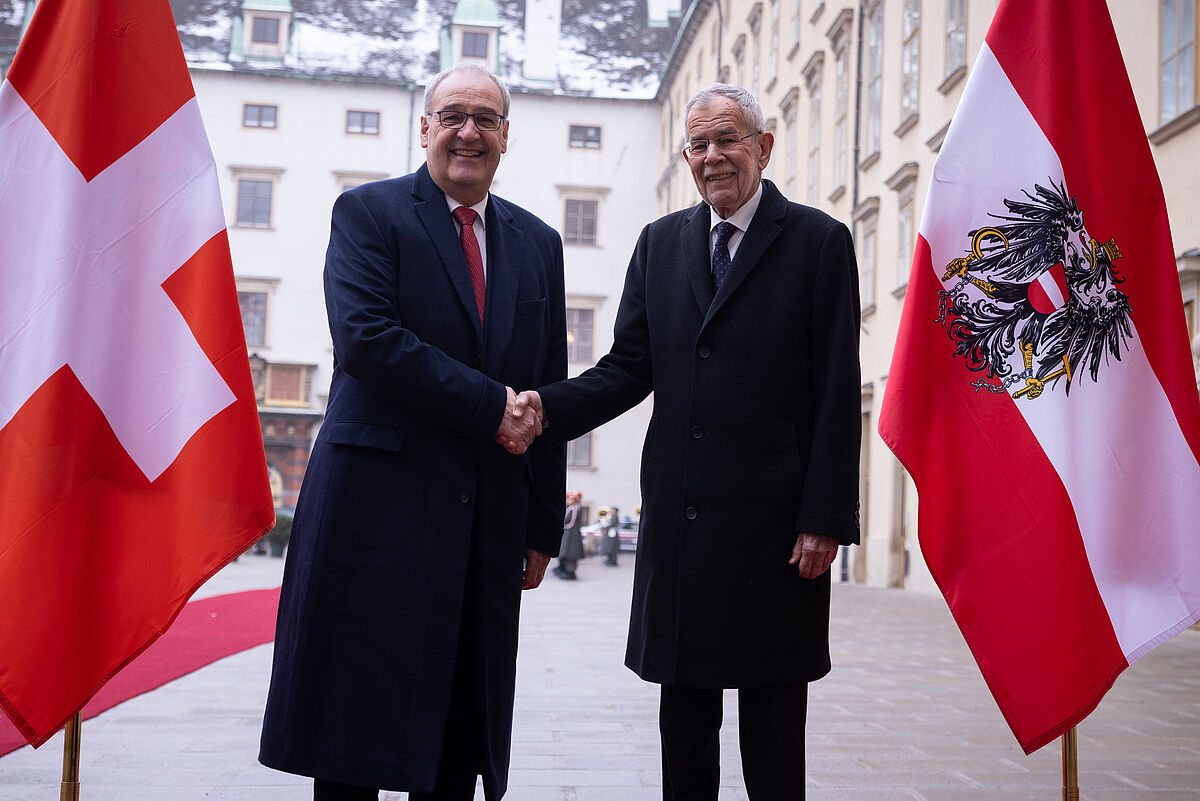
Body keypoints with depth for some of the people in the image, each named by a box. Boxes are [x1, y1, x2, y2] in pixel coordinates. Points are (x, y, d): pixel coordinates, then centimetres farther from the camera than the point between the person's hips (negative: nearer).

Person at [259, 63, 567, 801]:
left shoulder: (538, 242, 16)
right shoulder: (368, 213, 3)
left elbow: (548, 392, 15)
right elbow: (366, 338, -13)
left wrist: (543, 529, 11)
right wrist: (489, 406, -13)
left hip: (489, 519, 4)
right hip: (378, 504, -4)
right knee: (354, 739, 2)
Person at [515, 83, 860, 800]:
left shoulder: (818, 242, 0)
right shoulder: (660, 243, 13)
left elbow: (837, 395, -5)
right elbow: (630, 367, 8)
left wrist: (825, 519, -11)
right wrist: (546, 404, -10)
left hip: (774, 525, -4)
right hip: (678, 522, 4)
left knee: (773, 730, 6)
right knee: (683, 722, 13)